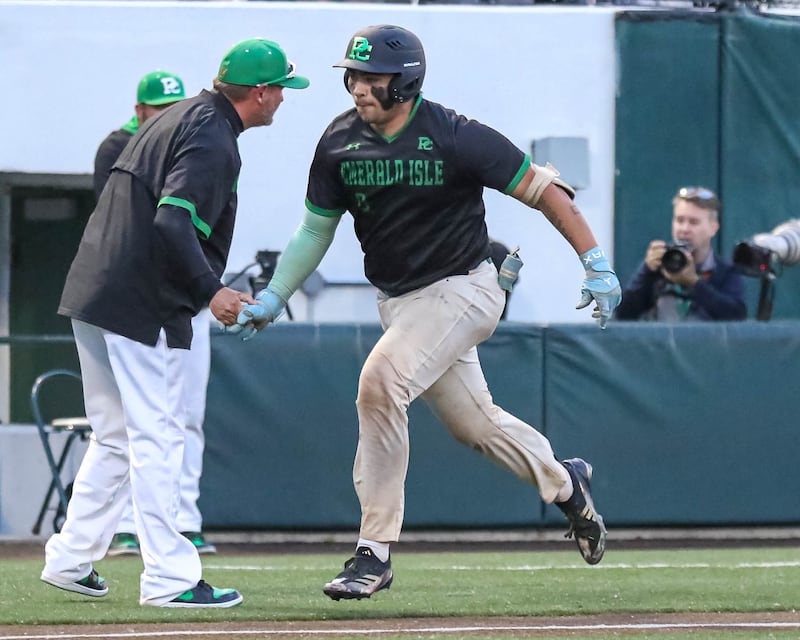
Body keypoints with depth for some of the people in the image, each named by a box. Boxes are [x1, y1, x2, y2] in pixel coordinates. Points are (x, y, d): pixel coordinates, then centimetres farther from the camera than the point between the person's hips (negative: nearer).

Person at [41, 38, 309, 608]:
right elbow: (173, 223, -26)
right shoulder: (212, 142, -14)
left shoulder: (178, 118, 17)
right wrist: (211, 291, -19)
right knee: (157, 438, -7)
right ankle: (170, 578, -7)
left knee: (115, 437, 17)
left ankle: (70, 559, 19)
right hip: (145, 306, -10)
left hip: (90, 296, 10)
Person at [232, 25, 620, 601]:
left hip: (462, 289, -7)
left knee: (381, 381, -25)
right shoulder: (340, 143, -3)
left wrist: (596, 263, -17)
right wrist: (273, 298, 4)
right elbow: (316, 228, 10)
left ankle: (375, 552, -20)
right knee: (471, 420, 14)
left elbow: (539, 187, -13)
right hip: (398, 302, 7)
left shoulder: (455, 138, -19)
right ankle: (564, 483, 43)